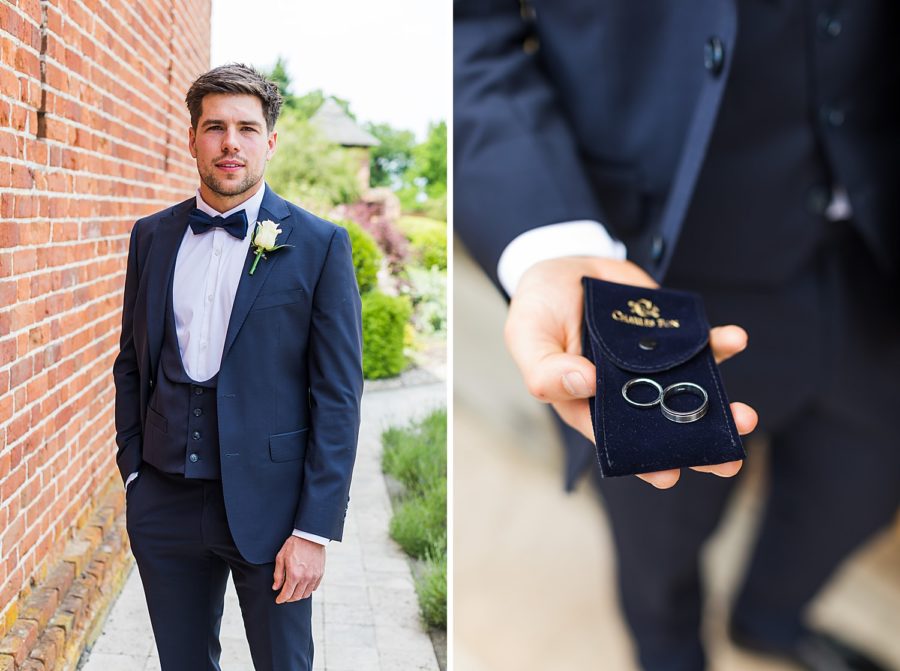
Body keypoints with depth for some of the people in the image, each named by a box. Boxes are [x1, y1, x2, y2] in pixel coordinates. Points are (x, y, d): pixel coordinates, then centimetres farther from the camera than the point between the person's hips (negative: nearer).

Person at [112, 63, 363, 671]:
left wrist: (316, 529, -12)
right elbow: (132, 363, 14)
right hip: (163, 502, 4)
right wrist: (134, 470, 7)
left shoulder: (319, 245, -7)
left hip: (267, 502, -3)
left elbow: (339, 394, -9)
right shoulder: (152, 235, 6)